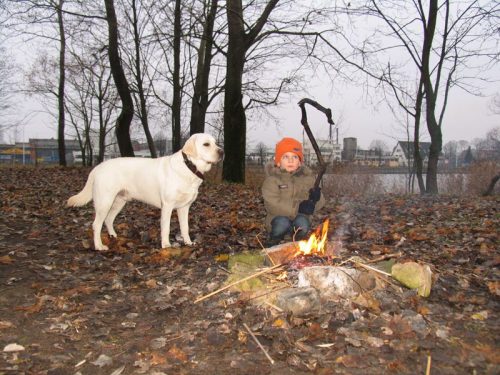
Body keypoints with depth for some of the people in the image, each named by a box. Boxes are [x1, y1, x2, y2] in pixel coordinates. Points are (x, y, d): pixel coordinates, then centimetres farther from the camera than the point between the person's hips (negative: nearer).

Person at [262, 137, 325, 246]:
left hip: (300, 217, 2)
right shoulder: (272, 178, -8)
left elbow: (320, 203, 1)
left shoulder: (307, 177, 3)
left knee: (302, 223, -30)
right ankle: (272, 243, -2)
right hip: (279, 217, -2)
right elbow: (271, 204, -21)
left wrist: (315, 198, -25)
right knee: (282, 223, -34)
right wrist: (297, 207, -29)